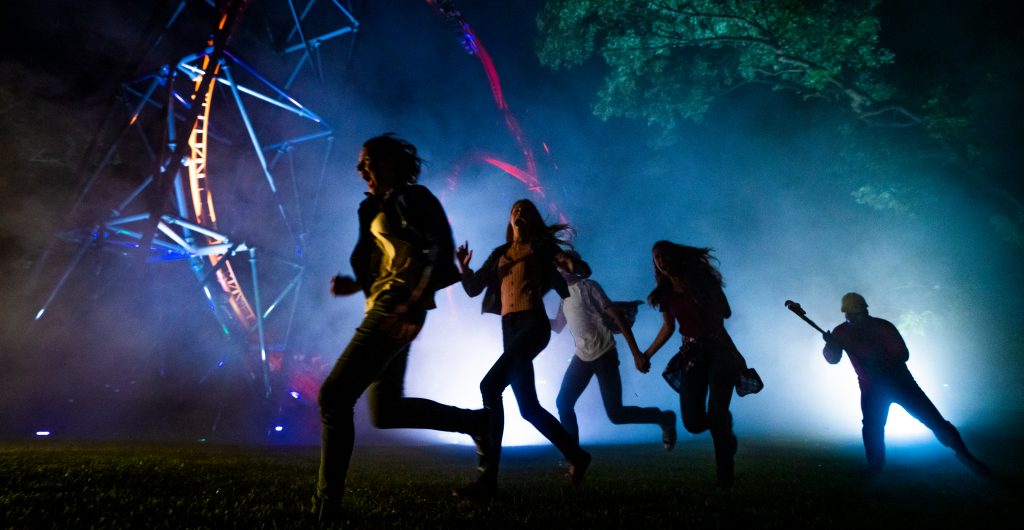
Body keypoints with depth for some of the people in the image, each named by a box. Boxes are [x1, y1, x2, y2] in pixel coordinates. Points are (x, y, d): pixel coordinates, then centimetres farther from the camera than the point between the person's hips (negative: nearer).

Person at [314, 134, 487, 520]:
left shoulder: (408, 198, -5)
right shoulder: (379, 209, 23)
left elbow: (437, 249, -18)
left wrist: (411, 307, -26)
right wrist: (356, 285, 11)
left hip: (397, 312, -10)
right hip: (385, 311, 10)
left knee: (334, 396, -9)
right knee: (385, 411, 11)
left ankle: (327, 504, 2)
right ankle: (477, 420, 19)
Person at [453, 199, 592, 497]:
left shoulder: (541, 247, 10)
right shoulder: (499, 254, 22)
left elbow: (585, 271, 6)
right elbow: (473, 289, 16)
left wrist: (572, 265, -17)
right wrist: (464, 268, -4)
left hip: (534, 322, -6)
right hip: (509, 327, 6)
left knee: (490, 385, -23)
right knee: (529, 407, 5)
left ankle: (488, 476, -19)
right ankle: (576, 456, 25)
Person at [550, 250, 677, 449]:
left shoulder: (587, 286, -9)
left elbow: (616, 317, -14)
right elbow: (557, 326, 22)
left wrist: (635, 352, -20)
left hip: (604, 355, -7)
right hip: (582, 357, 7)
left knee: (615, 414, -6)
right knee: (563, 403, -1)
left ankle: (664, 419, 17)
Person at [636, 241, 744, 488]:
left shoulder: (702, 278, -2)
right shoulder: (665, 292, 8)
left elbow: (726, 312, -4)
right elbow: (668, 327, 13)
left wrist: (702, 297, -19)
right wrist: (647, 354, 9)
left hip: (718, 350, -3)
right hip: (691, 355, 3)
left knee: (716, 416, -12)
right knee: (693, 422, -5)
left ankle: (725, 475, 11)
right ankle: (726, 432, 30)